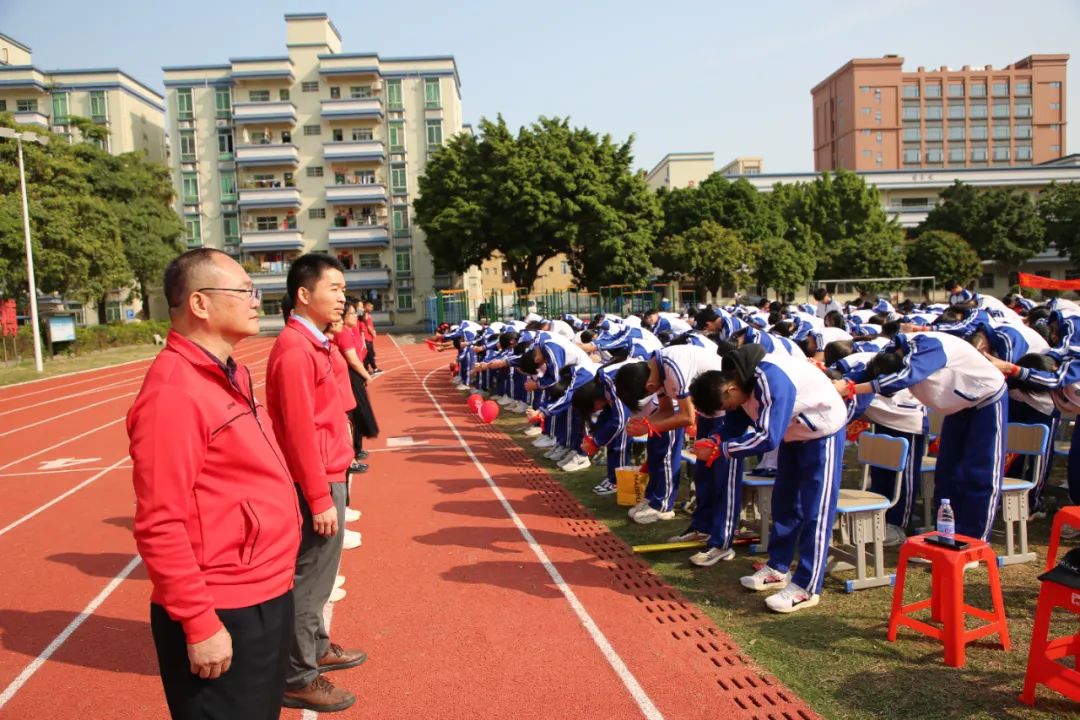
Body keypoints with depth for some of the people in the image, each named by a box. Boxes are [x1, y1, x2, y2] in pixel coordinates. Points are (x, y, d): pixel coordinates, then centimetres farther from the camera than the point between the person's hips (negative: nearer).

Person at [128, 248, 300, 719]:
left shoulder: (227, 375, 9)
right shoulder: (174, 390, -21)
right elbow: (160, 525, -23)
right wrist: (199, 623, -21)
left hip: (268, 596, 9)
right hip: (224, 616, -9)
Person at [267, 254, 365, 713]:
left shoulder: (312, 342, 11)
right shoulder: (295, 349, -20)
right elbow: (299, 430, -23)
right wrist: (320, 499, -21)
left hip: (327, 476, 10)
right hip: (316, 483, -10)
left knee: (316, 575, 21)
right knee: (309, 579, 2)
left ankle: (316, 648, 37)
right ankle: (298, 678, 16)